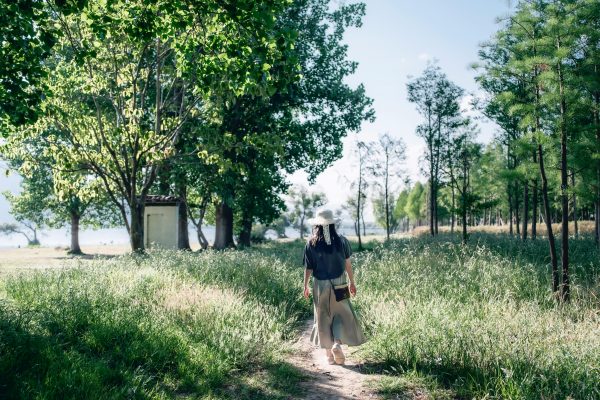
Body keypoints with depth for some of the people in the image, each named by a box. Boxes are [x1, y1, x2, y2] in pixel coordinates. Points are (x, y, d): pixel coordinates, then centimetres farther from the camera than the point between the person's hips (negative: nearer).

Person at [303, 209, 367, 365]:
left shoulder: (311, 244, -8)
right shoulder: (341, 241, -7)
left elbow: (308, 268, -4)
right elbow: (348, 264, 0)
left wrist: (305, 287, 9)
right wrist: (352, 282, 13)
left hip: (320, 286, 1)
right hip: (338, 285, -1)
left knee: (323, 317, 13)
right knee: (342, 315, 13)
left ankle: (329, 353, 18)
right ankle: (337, 343, -10)